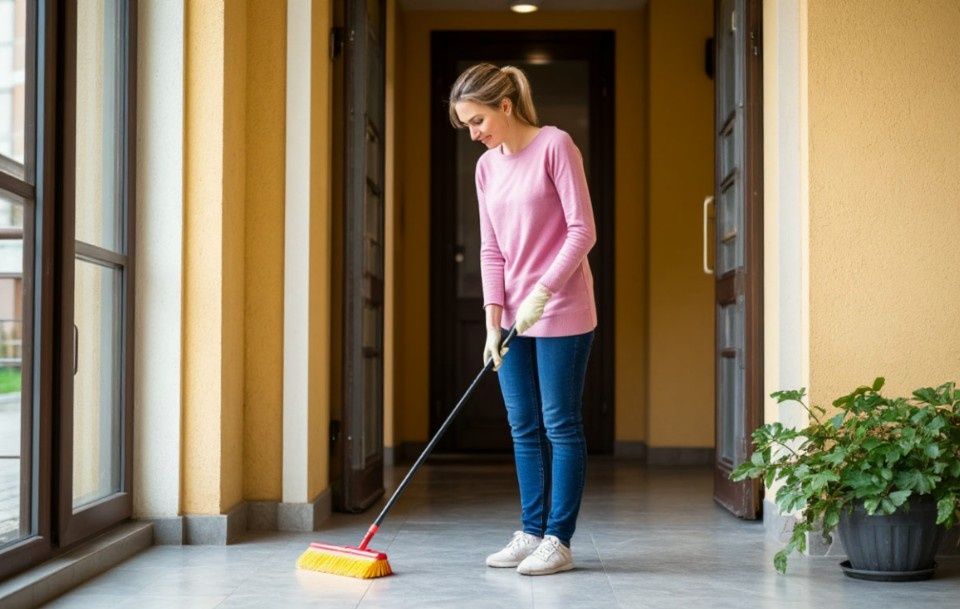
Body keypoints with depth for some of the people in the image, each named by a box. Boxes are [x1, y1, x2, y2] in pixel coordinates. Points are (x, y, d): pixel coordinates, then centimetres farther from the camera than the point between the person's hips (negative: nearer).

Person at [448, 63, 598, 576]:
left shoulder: (555, 145, -10)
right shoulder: (486, 166, 9)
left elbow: (582, 231, -14)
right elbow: (491, 249, 8)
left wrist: (543, 292, -19)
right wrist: (493, 320, -1)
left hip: (561, 312, -7)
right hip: (514, 317, 7)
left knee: (560, 426, -1)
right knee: (524, 428, 10)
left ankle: (558, 541, 4)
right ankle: (531, 533, 18)